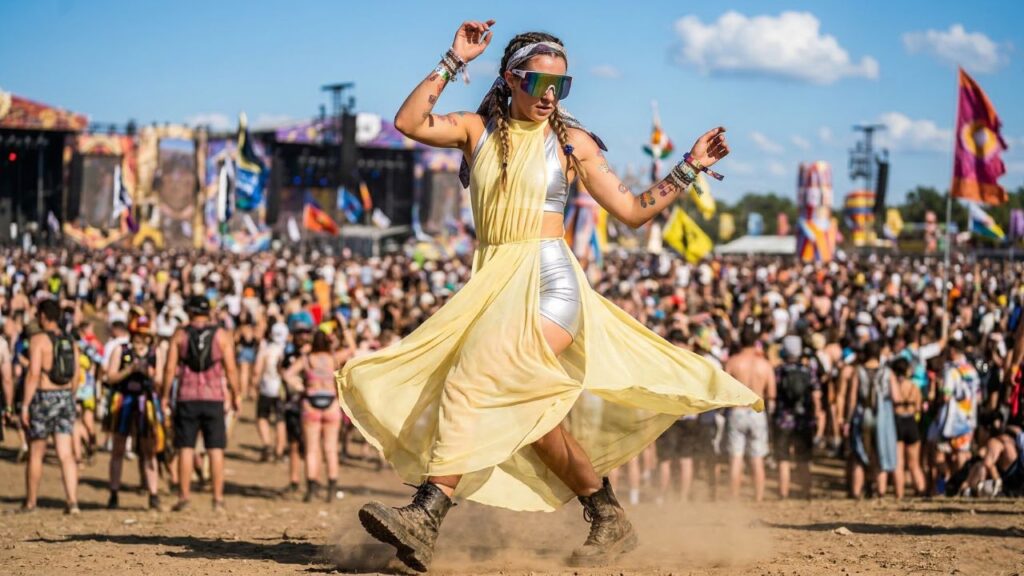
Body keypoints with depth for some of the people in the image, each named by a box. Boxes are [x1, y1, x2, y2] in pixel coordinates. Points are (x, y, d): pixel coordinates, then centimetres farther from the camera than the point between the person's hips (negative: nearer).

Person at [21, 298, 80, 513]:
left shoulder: (39, 339, -10)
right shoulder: (70, 341, 9)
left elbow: (34, 374, -17)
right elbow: (75, 376, 10)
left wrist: (25, 404, -15)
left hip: (43, 398, -5)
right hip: (66, 398, 5)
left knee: (36, 453, 9)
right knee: (66, 454, 1)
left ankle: (30, 502, 18)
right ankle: (73, 502, -9)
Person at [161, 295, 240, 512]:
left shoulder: (180, 335, 2)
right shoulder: (221, 335, 2)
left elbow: (170, 369, -1)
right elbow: (230, 368, -1)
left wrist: (165, 395, 7)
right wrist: (236, 394, 8)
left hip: (187, 398, 0)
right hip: (214, 398, 0)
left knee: (186, 448, 4)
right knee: (216, 449, 3)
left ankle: (184, 496, 3)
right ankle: (218, 498, 1)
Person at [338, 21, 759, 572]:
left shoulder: (570, 140, 5)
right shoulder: (477, 129, 10)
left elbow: (633, 211, 8)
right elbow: (407, 123, -7)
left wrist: (689, 168, 0)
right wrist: (453, 62, -8)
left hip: (547, 281, -4)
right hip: (491, 281, 4)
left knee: (477, 381, -22)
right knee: (525, 411, 1)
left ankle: (426, 516, -27)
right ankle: (609, 519, 14)